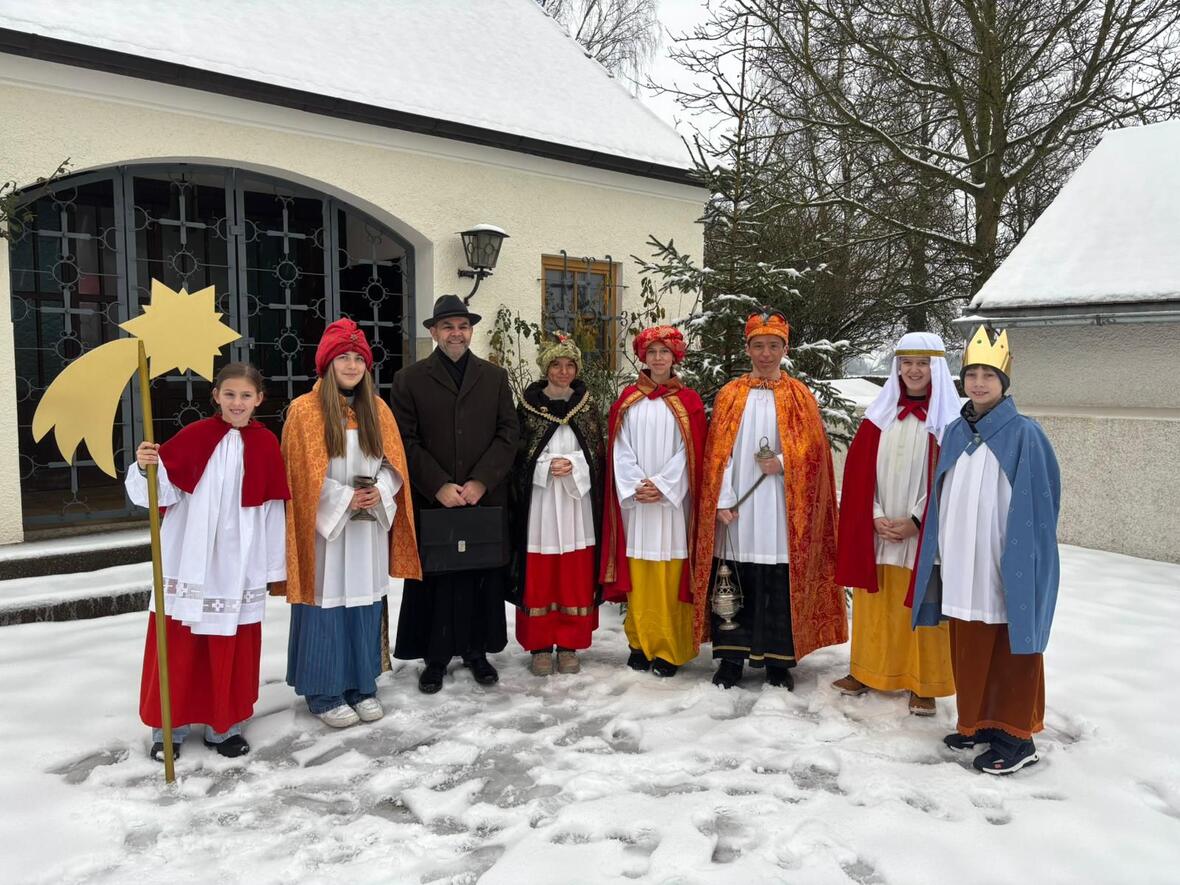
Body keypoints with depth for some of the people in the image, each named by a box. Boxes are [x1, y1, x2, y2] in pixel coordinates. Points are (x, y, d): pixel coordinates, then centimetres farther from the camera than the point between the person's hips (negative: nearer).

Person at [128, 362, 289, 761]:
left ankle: (223, 726, 25)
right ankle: (168, 726, 23)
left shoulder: (266, 445, 0)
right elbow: (162, 494, -6)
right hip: (190, 563, -1)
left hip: (239, 567, 1)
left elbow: (273, 510, 4)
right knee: (178, 646, 6)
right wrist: (146, 468, -27)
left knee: (232, 651, 9)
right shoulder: (194, 436, -4)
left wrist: (273, 567, 6)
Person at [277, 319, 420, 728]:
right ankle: (323, 693, 13)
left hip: (369, 525, 5)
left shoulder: (378, 409, 10)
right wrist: (345, 499, -14)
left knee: (365, 605, 10)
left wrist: (379, 493, -10)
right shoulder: (305, 410, -5)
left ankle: (363, 686, 22)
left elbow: (395, 463, 9)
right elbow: (304, 474, -8)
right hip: (324, 525, -4)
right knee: (326, 606, 0)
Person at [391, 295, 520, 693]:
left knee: (482, 578, 8)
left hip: (486, 499, 2)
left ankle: (476, 650, 24)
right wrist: (439, 486, -12)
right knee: (435, 579, 5)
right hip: (432, 501, -1)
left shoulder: (495, 376, 9)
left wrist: (480, 482, -10)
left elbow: (508, 434, 2)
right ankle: (435, 657, 18)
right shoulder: (409, 379, 3)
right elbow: (406, 441, -3)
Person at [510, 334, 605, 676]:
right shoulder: (528, 404, 3)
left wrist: (572, 465, -12)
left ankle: (569, 644, 16)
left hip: (577, 501, 1)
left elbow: (595, 453, 5)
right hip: (538, 500, -1)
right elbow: (519, 455, 2)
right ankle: (539, 645, 13)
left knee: (575, 576, 4)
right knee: (538, 575, 1)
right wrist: (547, 467, -13)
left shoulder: (587, 405, 7)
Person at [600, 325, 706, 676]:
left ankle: (668, 650, 7)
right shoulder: (628, 399, 9)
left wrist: (662, 486, -12)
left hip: (672, 500, -2)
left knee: (670, 575, -1)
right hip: (634, 500, 2)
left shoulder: (688, 401, 4)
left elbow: (690, 452, -2)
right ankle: (640, 644, 15)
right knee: (638, 574, 4)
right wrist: (636, 486, -11)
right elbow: (620, 449, 3)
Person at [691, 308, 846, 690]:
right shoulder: (730, 395, 8)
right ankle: (732, 656, 15)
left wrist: (783, 463, -15)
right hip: (738, 507, 1)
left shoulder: (799, 396, 7)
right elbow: (718, 451, 2)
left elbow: (814, 448, 2)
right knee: (735, 583, 4)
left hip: (782, 507, -1)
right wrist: (722, 499, -7)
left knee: (781, 584, 3)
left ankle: (779, 661, 15)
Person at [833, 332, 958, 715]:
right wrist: (875, 517, -8)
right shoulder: (880, 413, 6)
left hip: (923, 533, -3)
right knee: (875, 603, 11)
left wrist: (916, 521, -13)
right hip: (875, 531, 3)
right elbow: (860, 470, 3)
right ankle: (867, 670, 25)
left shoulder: (949, 417, -4)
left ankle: (923, 683, 17)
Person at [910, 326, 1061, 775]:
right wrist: (938, 553, 9)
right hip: (960, 565, 5)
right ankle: (976, 722, 28)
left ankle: (1016, 737, 17)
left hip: (1006, 567, -5)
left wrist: (1022, 565, -14)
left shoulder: (1025, 435, -8)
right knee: (968, 649, 13)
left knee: (1009, 650, 5)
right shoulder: (955, 433, 9)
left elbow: (1036, 506, -10)